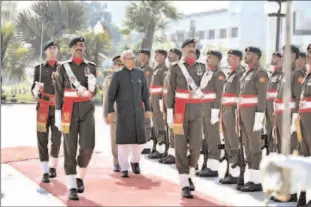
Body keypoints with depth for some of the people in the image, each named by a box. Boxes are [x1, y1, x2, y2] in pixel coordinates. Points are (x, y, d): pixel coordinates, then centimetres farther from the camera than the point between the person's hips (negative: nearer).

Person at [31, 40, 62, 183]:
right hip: (43, 108, 0)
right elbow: (33, 90, 5)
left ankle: (53, 166, 19)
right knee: (42, 140, -3)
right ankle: (45, 172, -1)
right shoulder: (39, 68, 8)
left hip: (58, 108, 0)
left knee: (57, 139, 0)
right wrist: (36, 90, -17)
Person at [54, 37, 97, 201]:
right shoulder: (63, 67, 3)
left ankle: (80, 177, 18)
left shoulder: (91, 66, 8)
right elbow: (59, 92, 2)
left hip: (87, 110, 2)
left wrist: (79, 88, -14)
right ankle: (72, 187, 1)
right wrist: (58, 114, -4)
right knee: (70, 149, -2)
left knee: (88, 146, -7)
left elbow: (93, 91, 8)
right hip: (69, 111, -2)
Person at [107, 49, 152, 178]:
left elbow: (145, 92, 10)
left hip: (138, 111, 3)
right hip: (123, 112, -3)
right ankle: (124, 168, 4)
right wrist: (110, 111, -8)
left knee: (139, 139, 2)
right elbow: (111, 94, -2)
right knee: (124, 139, -5)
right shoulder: (118, 75, -3)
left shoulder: (140, 73, 5)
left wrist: (148, 109, 6)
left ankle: (135, 161, 27)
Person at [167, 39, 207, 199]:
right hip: (180, 111, -2)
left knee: (196, 146, -2)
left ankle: (189, 176, 23)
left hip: (197, 111, 2)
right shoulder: (175, 68, 0)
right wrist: (169, 114, -7)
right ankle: (185, 185, 0)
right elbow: (171, 92, -1)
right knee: (181, 148, -3)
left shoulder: (201, 67, 8)